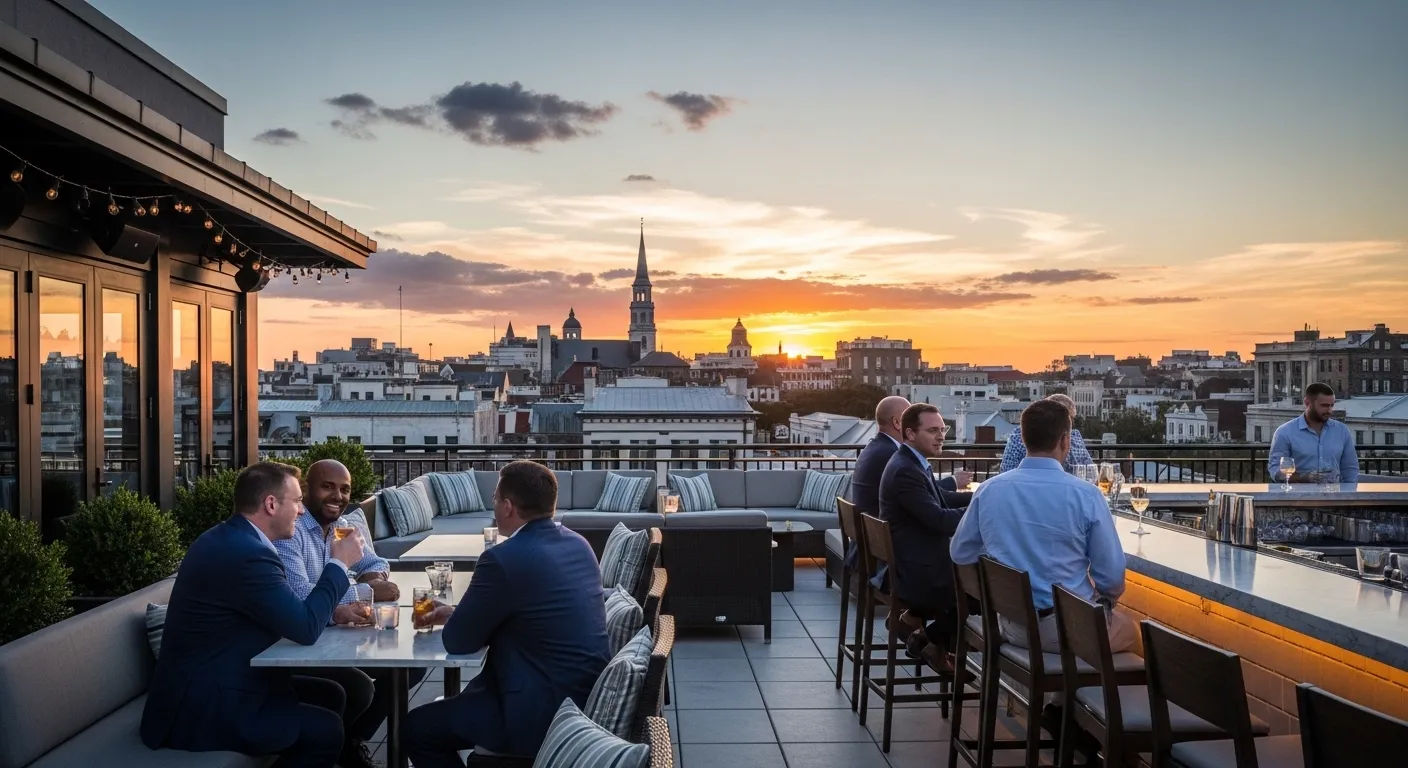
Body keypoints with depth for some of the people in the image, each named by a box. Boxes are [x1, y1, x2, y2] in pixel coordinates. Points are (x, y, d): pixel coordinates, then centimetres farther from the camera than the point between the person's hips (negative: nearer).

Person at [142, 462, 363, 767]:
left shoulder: (228, 538, 7)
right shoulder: (246, 553, -26)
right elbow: (305, 629, -22)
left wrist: (333, 611, 1)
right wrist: (340, 563, -12)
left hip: (210, 681, 11)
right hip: (203, 706, -10)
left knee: (329, 694, 11)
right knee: (326, 729, -12)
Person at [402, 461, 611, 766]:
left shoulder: (504, 559, -21)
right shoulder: (578, 544, 5)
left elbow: (457, 641, -10)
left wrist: (452, 618, 12)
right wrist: (460, 614, 16)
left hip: (544, 714, -9)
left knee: (415, 729, 7)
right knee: (464, 698, 29)